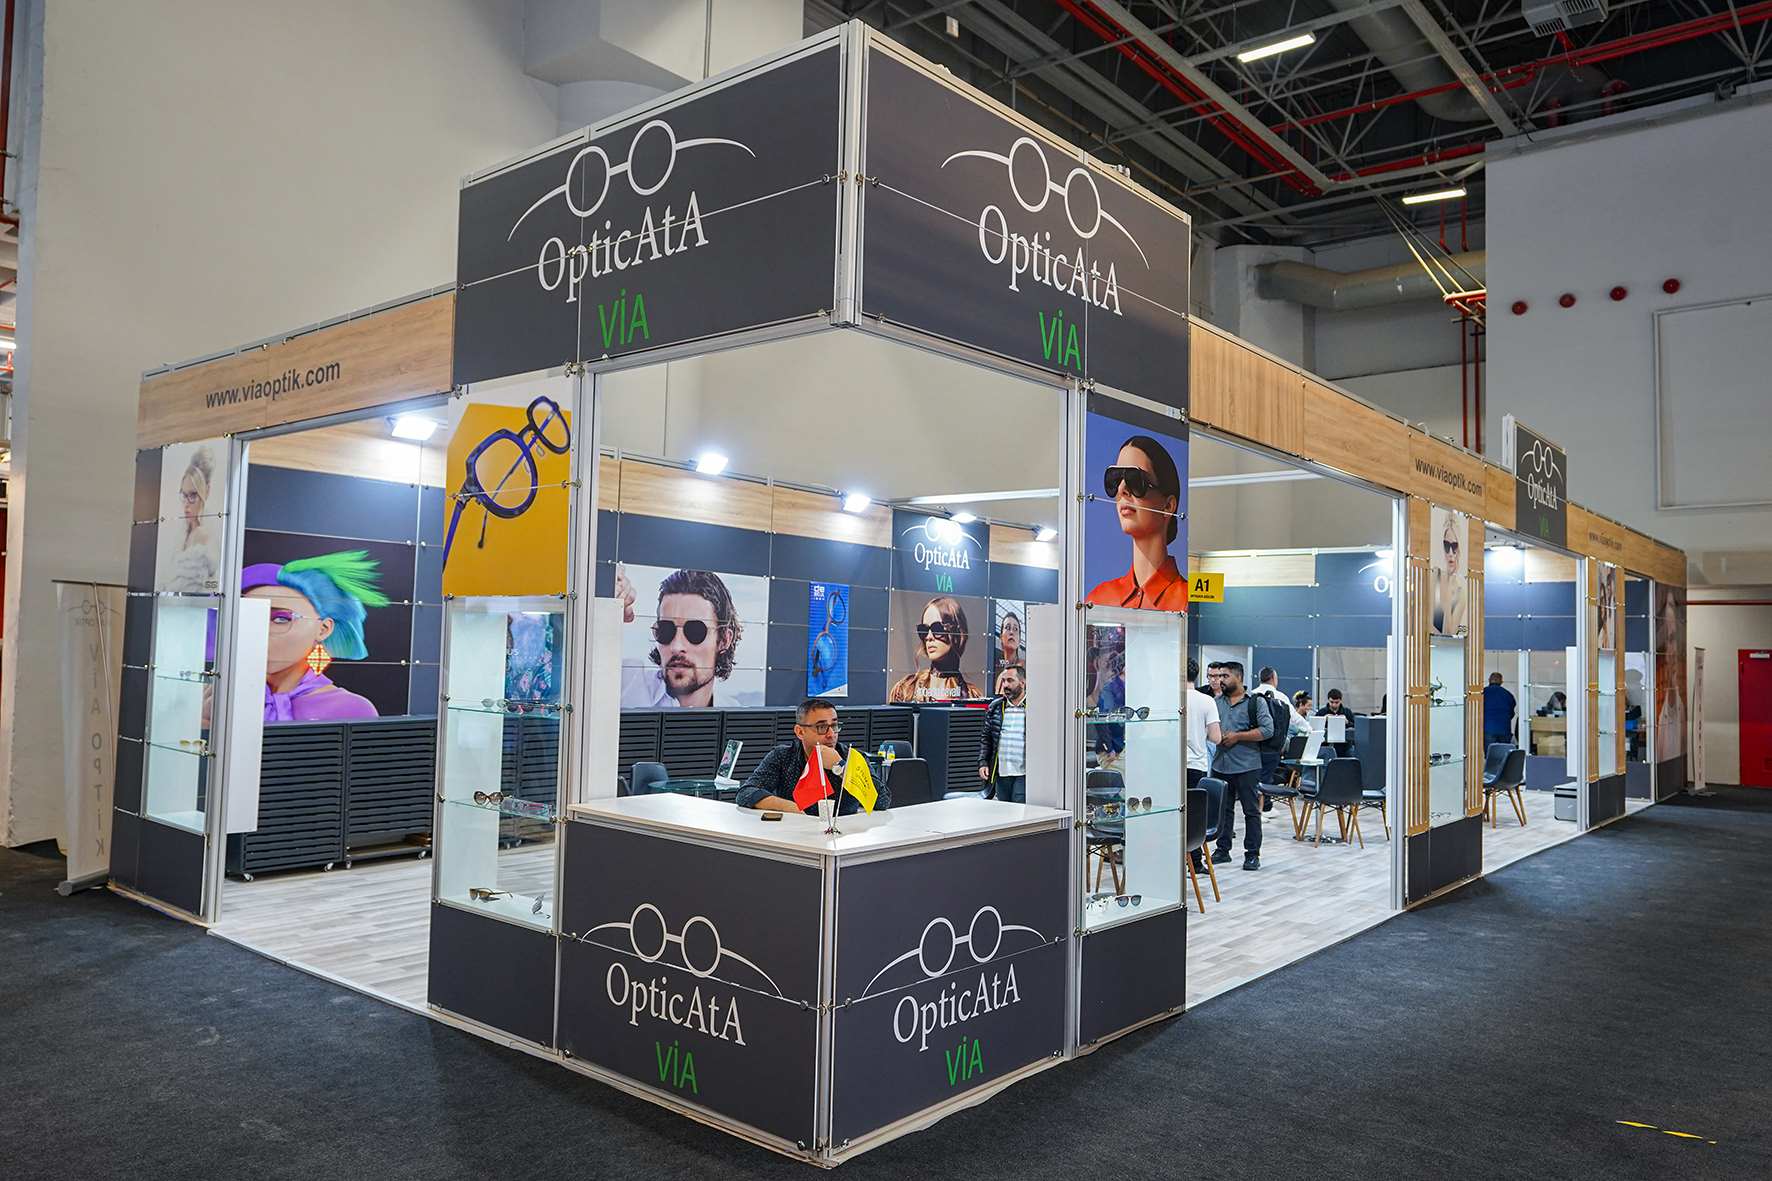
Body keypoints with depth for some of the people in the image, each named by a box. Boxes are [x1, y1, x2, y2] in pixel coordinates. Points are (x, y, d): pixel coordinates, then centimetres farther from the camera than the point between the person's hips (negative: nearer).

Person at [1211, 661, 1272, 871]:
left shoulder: (1256, 702, -3)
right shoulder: (1218, 702, 13)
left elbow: (1267, 730, -12)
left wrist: (1237, 736, -14)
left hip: (1246, 766, -5)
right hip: (1220, 765, 5)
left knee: (1251, 811, 2)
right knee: (1223, 809, 11)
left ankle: (1252, 854, 8)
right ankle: (1223, 849, 21)